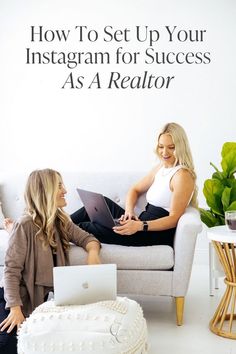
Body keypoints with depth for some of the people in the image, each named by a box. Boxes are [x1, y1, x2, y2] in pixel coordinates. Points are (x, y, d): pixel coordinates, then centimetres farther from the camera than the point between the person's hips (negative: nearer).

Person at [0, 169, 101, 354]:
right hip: (21, 296, -6)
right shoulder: (26, 225, -17)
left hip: (46, 295, 6)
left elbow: (87, 238, 9)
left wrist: (93, 252, -16)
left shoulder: (61, 221, 4)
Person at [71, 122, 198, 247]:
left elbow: (174, 219, -18)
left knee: (104, 230, -21)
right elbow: (135, 190, 19)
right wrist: (129, 211, -3)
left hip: (160, 234, -8)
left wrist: (140, 226, -29)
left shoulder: (182, 175, -14)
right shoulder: (160, 168, 13)